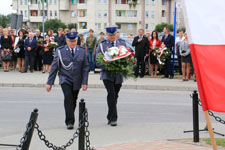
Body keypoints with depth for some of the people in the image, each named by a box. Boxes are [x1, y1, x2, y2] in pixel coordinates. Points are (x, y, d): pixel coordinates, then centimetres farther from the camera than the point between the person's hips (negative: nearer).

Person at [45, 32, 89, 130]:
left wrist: (84, 82, -3)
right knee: (68, 97, -21)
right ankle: (69, 122, -17)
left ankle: (70, 121, 24)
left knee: (73, 101, 5)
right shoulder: (60, 51, -2)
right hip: (65, 79, -2)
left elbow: (85, 68, 5)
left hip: (77, 81, 2)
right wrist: (49, 82, -3)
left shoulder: (82, 51, 3)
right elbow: (54, 67, 0)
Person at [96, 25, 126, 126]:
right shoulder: (102, 45, 3)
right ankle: (113, 118, -13)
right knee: (111, 94, -17)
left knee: (115, 95, 10)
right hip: (107, 74, -3)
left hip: (118, 74, 3)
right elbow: (98, 61, -1)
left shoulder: (122, 43, 9)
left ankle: (110, 117, 26)